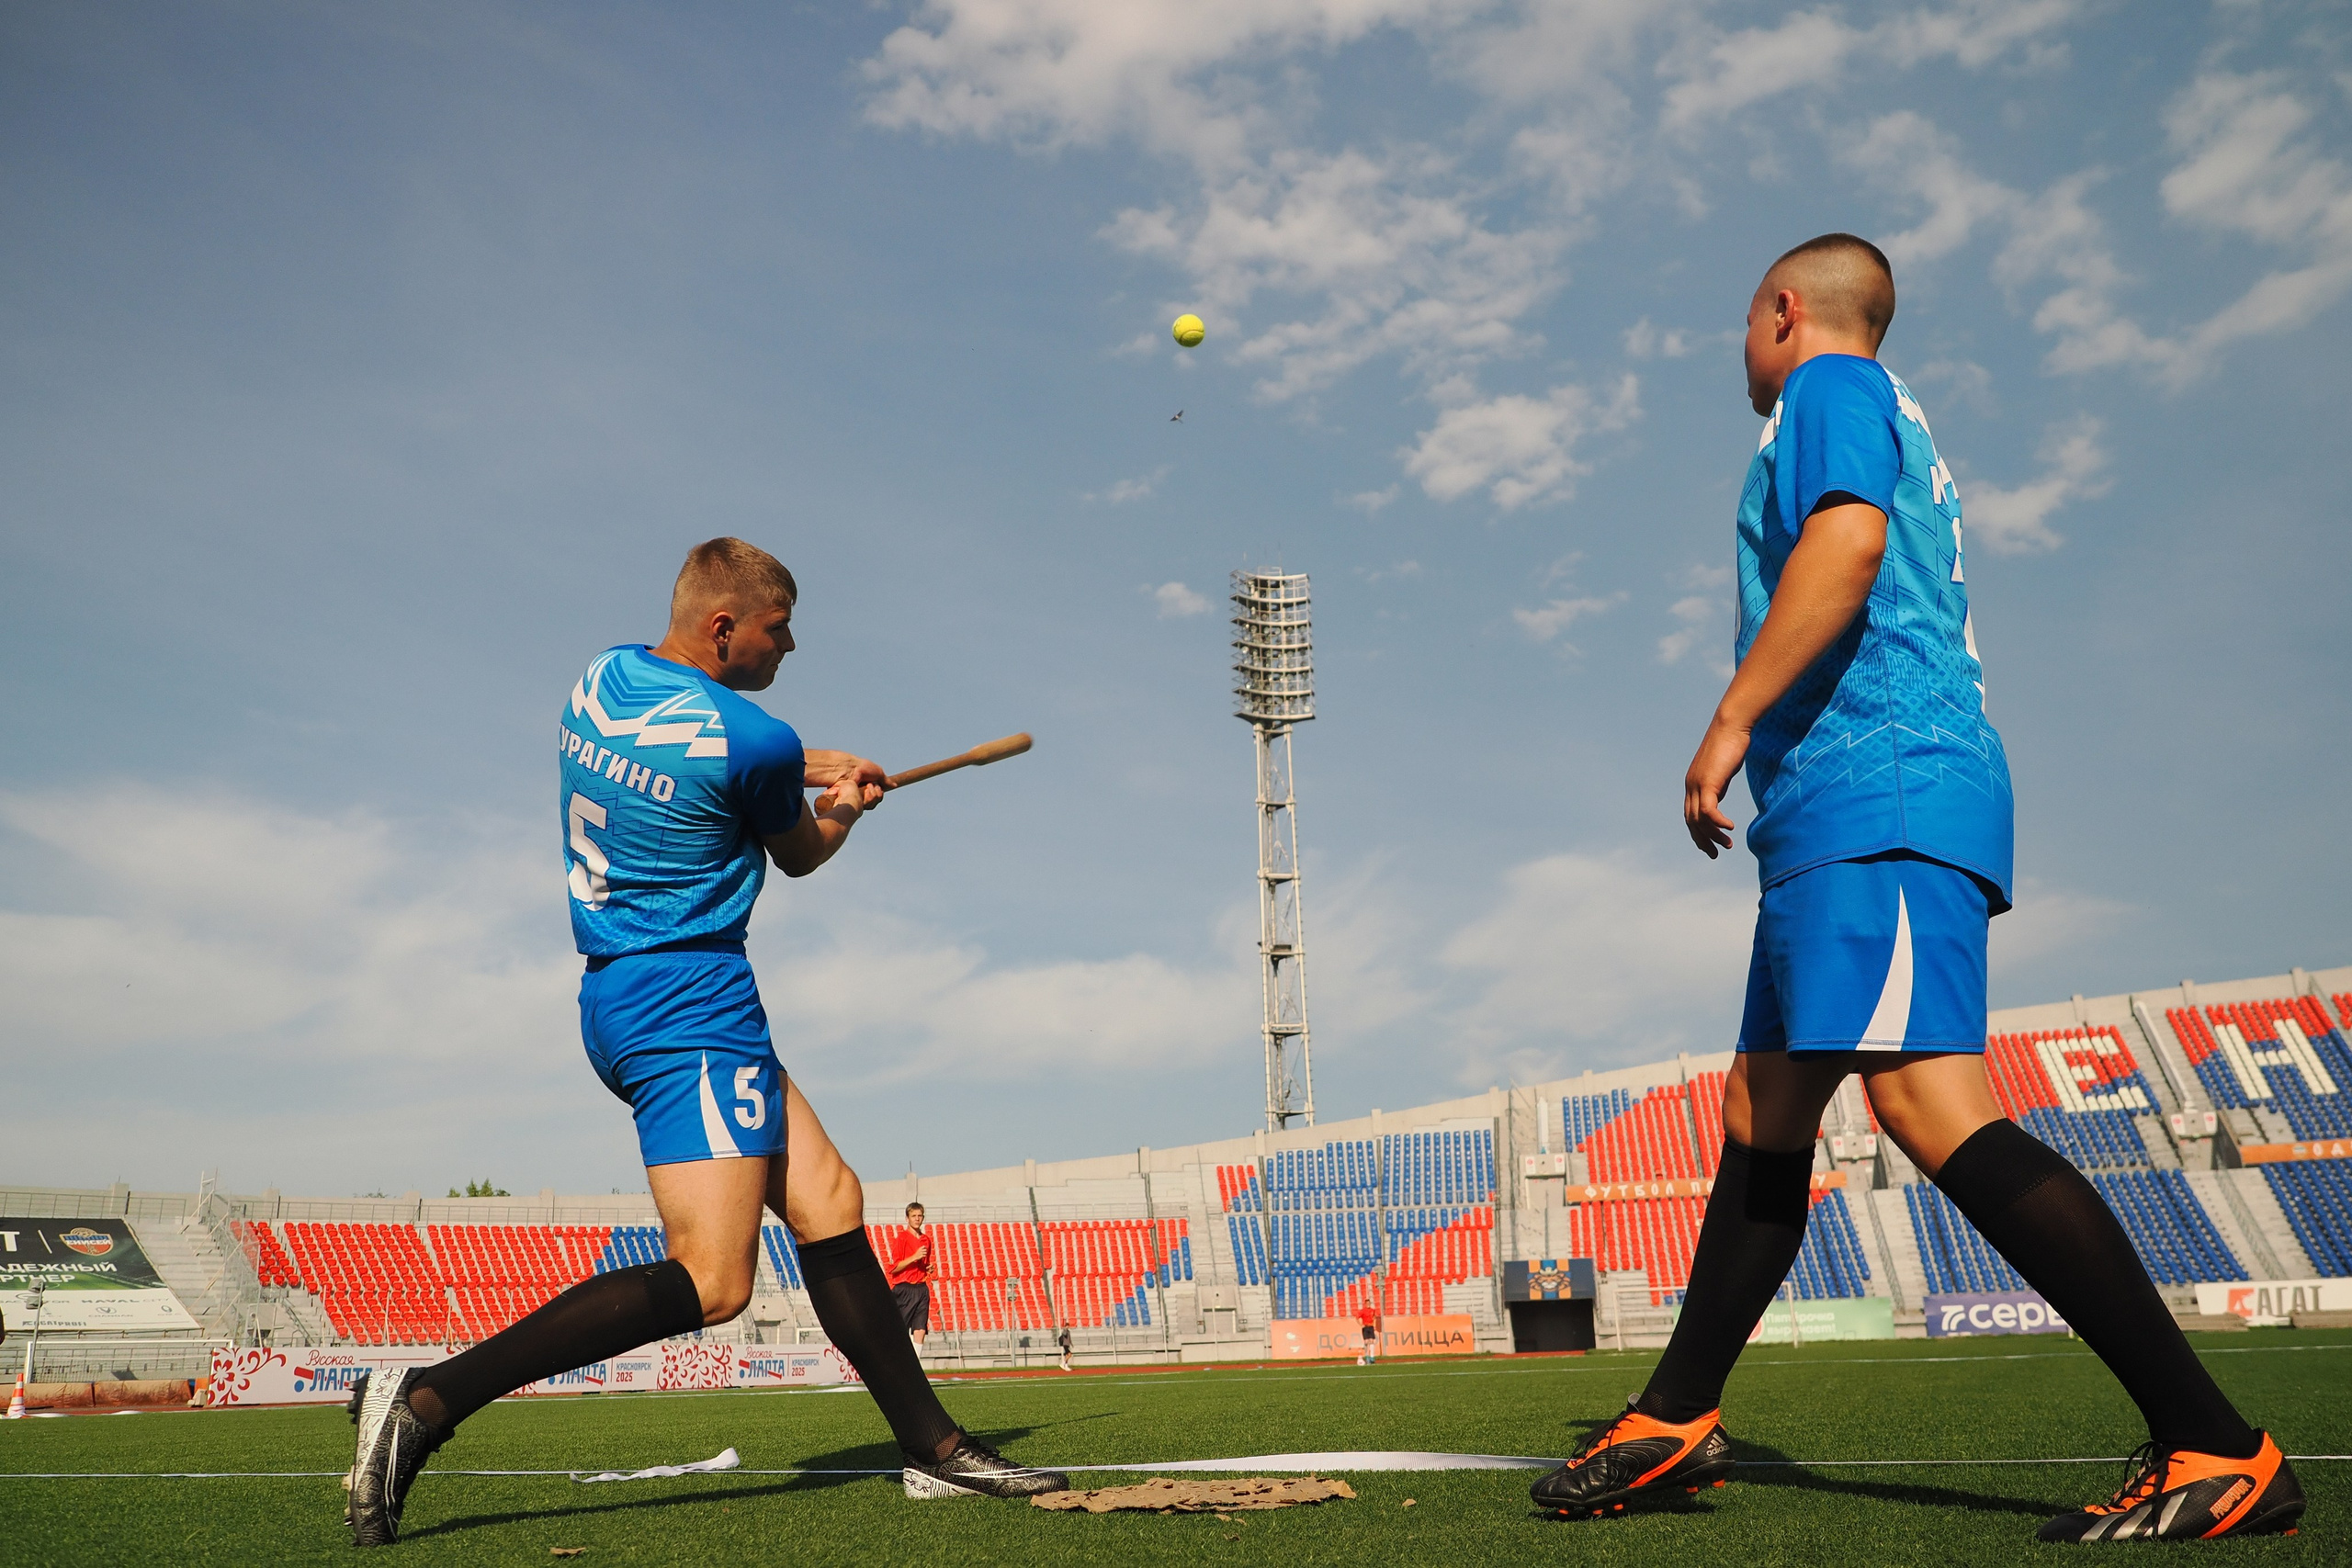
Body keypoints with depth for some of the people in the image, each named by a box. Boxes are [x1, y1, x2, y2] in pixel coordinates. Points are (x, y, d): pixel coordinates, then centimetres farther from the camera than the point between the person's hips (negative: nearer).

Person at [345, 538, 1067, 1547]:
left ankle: (933, 1446, 12)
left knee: (826, 1200, 9)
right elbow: (801, 855, 6)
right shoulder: (754, 743, -15)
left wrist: (811, 769, 26)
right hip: (692, 1006, -10)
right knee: (711, 1282, -14)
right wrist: (846, 806, 28)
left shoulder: (602, 677, 10)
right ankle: (428, 1401, -15)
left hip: (619, 998, 10)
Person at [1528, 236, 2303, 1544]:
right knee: (1763, 1120, 10)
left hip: (1874, 799, -11)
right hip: (1855, 819, 11)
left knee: (1934, 1108, -20)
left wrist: (1731, 721, -17)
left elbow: (1847, 541, -18)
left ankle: (2216, 1450, -15)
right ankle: (1675, 1424, 17)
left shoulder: (1830, 386, 1)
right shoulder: (1892, 419, 29)